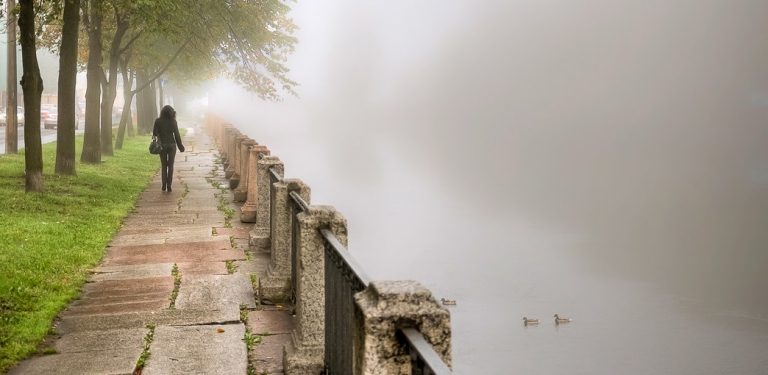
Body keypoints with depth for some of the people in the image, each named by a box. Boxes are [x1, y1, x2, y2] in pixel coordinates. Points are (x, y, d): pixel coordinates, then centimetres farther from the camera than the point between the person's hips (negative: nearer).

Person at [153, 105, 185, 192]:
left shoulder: (158, 121, -7)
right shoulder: (173, 121, -8)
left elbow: (154, 133, -6)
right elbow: (177, 135, -6)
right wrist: (180, 146, 6)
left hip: (162, 145, 1)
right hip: (171, 145, -1)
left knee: (163, 165, 16)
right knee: (170, 166, 7)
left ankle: (164, 185, 12)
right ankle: (169, 186, 0)